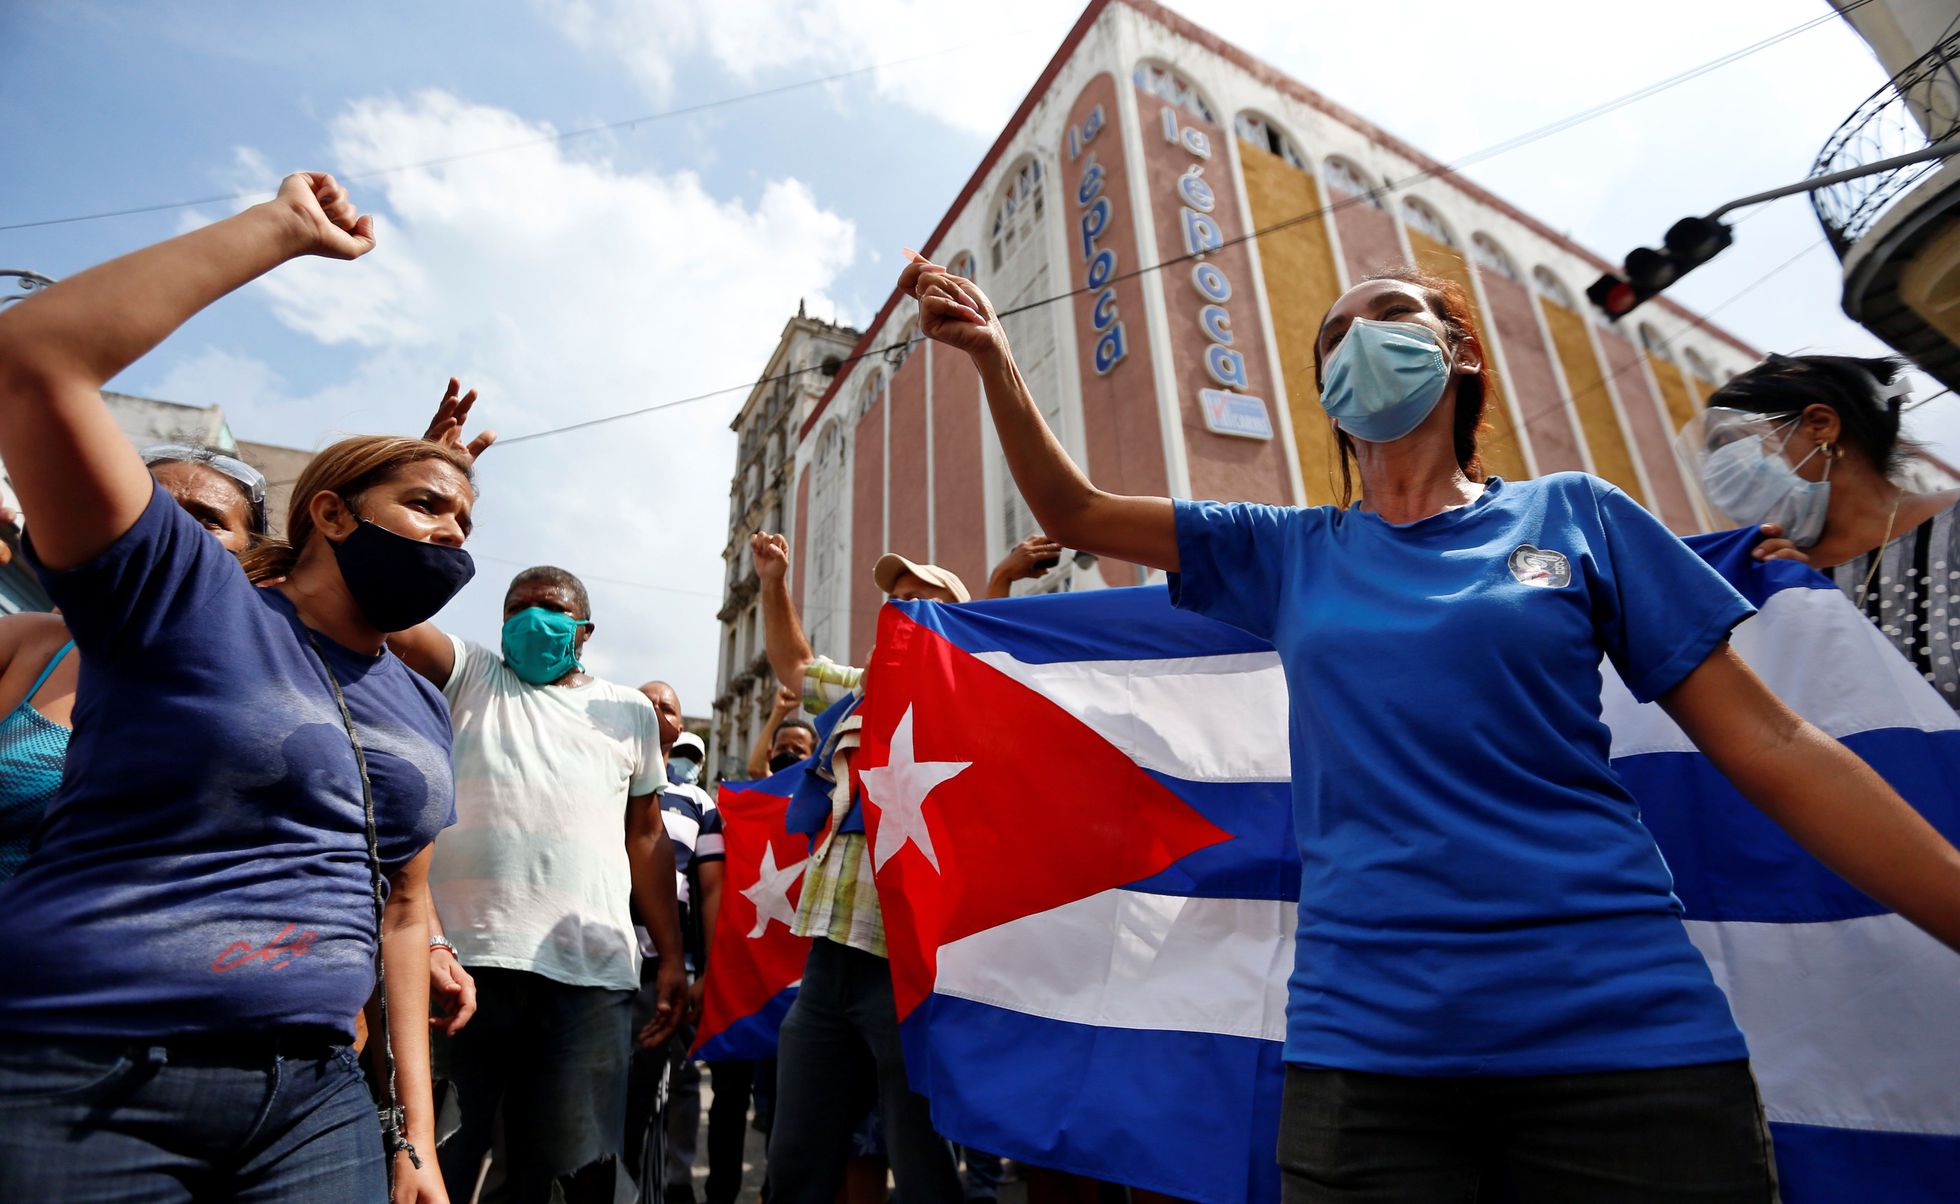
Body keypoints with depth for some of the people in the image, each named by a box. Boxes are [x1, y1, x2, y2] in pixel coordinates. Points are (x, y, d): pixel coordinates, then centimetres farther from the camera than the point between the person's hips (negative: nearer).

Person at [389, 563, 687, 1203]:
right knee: (447, 1148, 9)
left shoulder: (629, 711, 14)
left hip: (591, 968, 1)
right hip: (468, 954, 0)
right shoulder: (469, 676, 13)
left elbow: (646, 836, 13)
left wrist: (672, 958, 9)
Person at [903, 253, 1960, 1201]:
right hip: (1362, 1038, 1)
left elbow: (1773, 750, 2)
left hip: (1624, 1025, 0)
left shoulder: (1576, 517, 3)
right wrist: (992, 353, -2)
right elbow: (1074, 513, 8)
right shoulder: (1285, 554, 7)